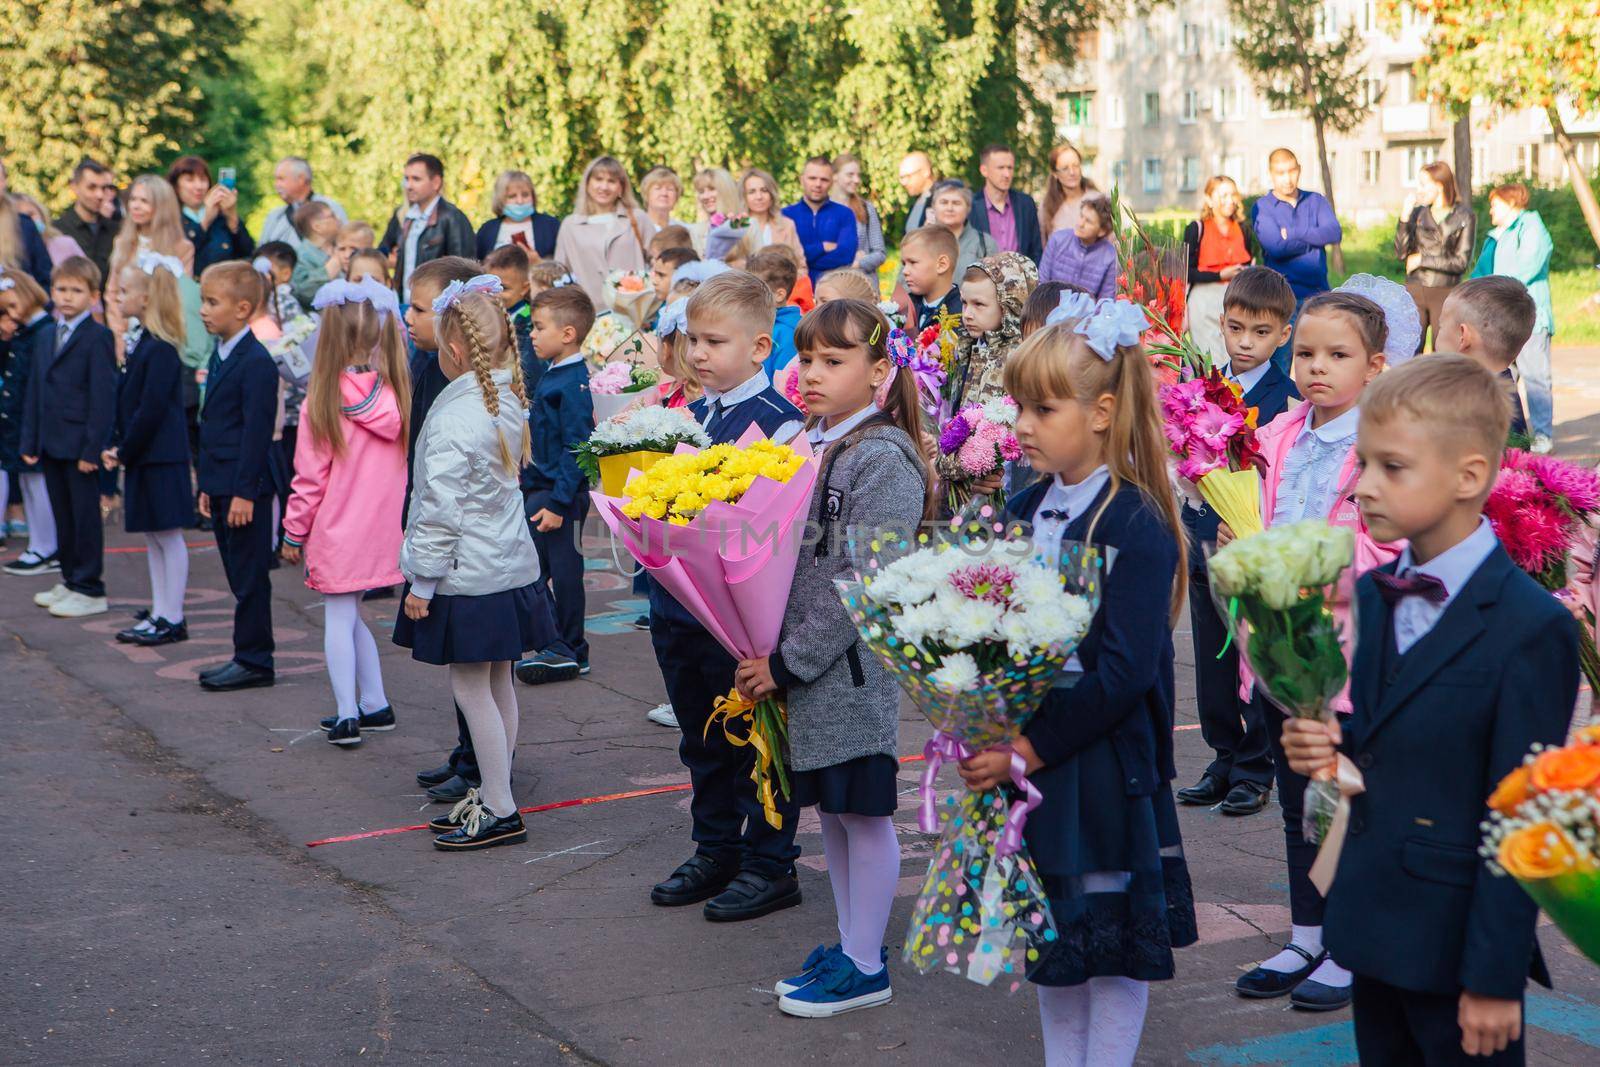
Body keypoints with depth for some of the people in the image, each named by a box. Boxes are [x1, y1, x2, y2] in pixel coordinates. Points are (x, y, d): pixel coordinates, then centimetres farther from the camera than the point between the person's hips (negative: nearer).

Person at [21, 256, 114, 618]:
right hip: (51, 445, 7)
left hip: (80, 446, -7)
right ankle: (70, 580, 24)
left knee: (85, 516, 0)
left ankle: (90, 590, 7)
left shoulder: (98, 337, -10)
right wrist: (30, 441, 11)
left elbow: (103, 396, -14)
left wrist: (92, 449, -18)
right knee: (63, 516, 14)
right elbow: (35, 391, 16)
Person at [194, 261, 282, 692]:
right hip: (222, 486, 10)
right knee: (238, 574, 14)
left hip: (246, 487, -10)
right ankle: (247, 656, 20)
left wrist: (244, 492, -20)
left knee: (250, 575, -3)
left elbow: (257, 431, -18)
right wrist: (207, 485, 18)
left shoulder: (256, 362, -15)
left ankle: (254, 661, 4)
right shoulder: (220, 357, 15)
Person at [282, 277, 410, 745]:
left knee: (338, 619, 2)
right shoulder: (396, 394, -3)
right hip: (382, 530, 5)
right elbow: (403, 466, 5)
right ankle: (373, 705, 22)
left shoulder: (323, 400, -14)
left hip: (338, 531, -5)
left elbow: (309, 478, -9)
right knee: (351, 617, 18)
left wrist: (293, 533, 2)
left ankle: (348, 715, -3)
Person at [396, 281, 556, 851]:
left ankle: (500, 811, 3)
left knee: (470, 687, -1)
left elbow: (441, 508, -19)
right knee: (499, 683, 14)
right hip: (511, 564, 9)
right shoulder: (510, 402, 4)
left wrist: (423, 580, -13)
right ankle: (490, 796, 25)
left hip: (467, 576, -9)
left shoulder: (452, 418, -21)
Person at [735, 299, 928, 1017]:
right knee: (830, 810, 16)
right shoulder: (803, 446, 9)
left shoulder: (883, 459, -15)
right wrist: (759, 648, 4)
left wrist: (789, 662, -17)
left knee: (863, 812, 3)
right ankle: (851, 944, 30)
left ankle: (867, 966, 14)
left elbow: (860, 582, -20)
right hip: (797, 668, 8)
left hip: (852, 670, -8)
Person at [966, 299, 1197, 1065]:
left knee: (1116, 938, 6)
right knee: (1050, 931, 18)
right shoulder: (1022, 511, 6)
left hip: (1104, 766, -7)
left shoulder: (1136, 526, -16)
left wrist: (1029, 749, -22)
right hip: (1023, 753, 7)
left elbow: (1126, 672, -21)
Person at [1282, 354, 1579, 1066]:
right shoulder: (1370, 595, 7)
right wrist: (1321, 747, -6)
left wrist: (1495, 977, -15)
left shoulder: (1530, 628, -17)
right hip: (1374, 926, 7)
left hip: (1457, 945, -7)